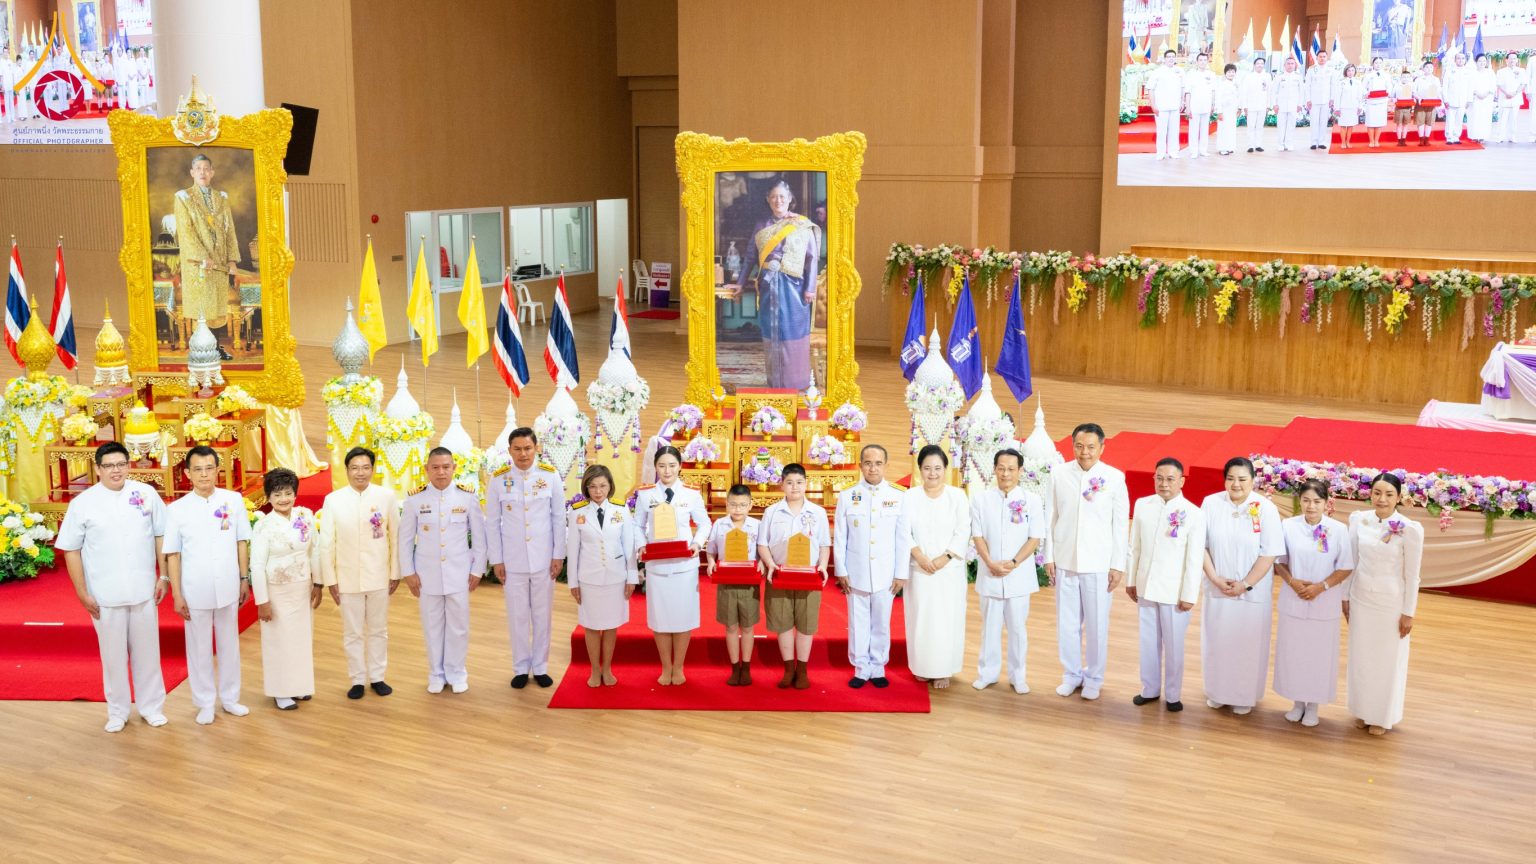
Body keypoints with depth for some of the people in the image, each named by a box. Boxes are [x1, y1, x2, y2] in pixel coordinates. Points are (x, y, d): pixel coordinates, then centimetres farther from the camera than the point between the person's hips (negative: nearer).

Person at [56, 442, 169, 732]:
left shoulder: (146, 494, 0)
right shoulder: (82, 503, -4)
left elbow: (161, 535, 5)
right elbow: (71, 549, -1)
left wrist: (164, 576, 2)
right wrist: (82, 593, -4)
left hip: (144, 590, 1)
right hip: (105, 594, -1)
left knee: (147, 651, 11)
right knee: (113, 654, 10)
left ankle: (151, 706, 26)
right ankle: (117, 711, 25)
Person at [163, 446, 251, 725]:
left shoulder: (234, 500, -3)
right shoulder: (176, 509, -6)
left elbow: (242, 542, 5)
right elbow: (172, 555, -3)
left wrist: (245, 579, 6)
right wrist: (177, 595, -5)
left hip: (228, 588, 2)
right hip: (195, 592, -1)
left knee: (229, 644, 14)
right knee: (199, 649, 9)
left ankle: (230, 697, 29)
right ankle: (205, 703, 23)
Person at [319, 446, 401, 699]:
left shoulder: (386, 497, -5)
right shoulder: (332, 500, -4)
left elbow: (395, 537, 0)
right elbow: (327, 543, -1)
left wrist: (395, 572, 1)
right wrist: (330, 579, -2)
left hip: (379, 577, 0)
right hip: (348, 579, 0)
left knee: (378, 630, 13)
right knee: (353, 633, 9)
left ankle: (377, 677, 25)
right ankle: (357, 680, 21)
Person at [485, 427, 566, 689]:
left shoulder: (551, 477, -2)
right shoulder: (498, 479, -2)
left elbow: (559, 519, 2)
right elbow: (492, 522, 1)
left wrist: (558, 555, -1)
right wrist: (496, 560, -1)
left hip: (544, 559, 0)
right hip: (512, 560, 0)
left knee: (542, 614, 7)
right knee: (517, 615, 6)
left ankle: (540, 667, 20)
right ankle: (521, 668, 19)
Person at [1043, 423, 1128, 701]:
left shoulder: (1115, 478, -7)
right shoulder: (1059, 474, -2)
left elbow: (1121, 524, -3)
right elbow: (1050, 518, 3)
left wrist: (1118, 565, -3)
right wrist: (1049, 557, 3)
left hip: (1099, 564, -2)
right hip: (1065, 562, 2)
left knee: (1097, 625, 6)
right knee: (1067, 623, 10)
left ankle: (1094, 678, 23)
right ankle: (1071, 674, 25)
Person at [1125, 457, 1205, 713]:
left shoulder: (1194, 514, -13)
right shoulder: (1142, 505, -1)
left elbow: (1195, 559, -10)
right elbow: (1135, 547, 6)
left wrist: (1189, 595, -9)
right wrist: (1131, 581, 9)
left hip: (1174, 591, -3)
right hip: (1146, 587, 3)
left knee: (1173, 645, 9)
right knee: (1148, 641, 15)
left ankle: (1173, 694, 24)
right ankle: (1150, 689, 30)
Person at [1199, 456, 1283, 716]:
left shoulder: (1265, 509, -12)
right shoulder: (1211, 503, -6)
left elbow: (1269, 554, -11)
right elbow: (1202, 545, -3)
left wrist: (1245, 584, -14)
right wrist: (1215, 578, -10)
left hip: (1252, 593, -2)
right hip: (1217, 589, 2)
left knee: (1248, 644, 8)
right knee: (1217, 641, 13)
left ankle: (1245, 696, 25)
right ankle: (1217, 691, 31)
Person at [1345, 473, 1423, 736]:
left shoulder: (1410, 529, -17)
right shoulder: (1359, 519, -7)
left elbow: (1412, 575, -11)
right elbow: (1351, 562, 3)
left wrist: (1408, 613, -7)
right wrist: (1346, 596, 7)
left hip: (1392, 603, -3)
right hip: (1361, 599, 3)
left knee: (1388, 660, 12)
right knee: (1361, 657, 15)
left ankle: (1382, 716, 29)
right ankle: (1363, 711, 34)